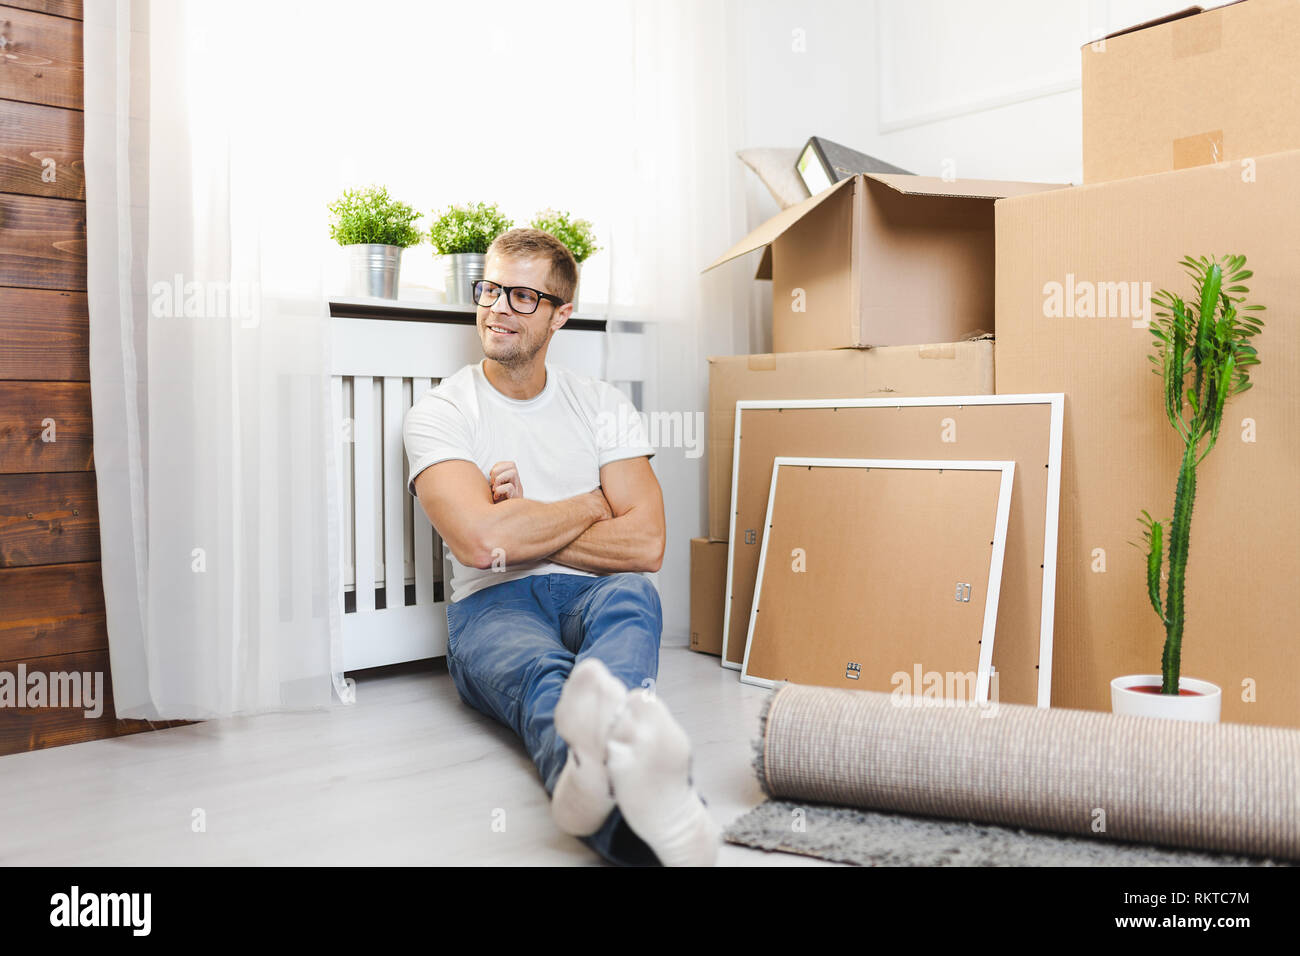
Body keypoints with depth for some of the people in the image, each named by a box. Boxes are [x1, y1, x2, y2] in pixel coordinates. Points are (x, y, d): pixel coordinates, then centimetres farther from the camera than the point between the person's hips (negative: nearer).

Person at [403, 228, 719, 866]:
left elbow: (645, 544, -1)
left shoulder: (601, 405, 13)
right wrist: (591, 505, -1)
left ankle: (595, 767, -69)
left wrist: (523, 530, -6)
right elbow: (480, 541, -14)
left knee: (631, 594, -35)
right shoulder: (439, 413, 5)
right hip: (492, 605, -2)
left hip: (593, 596, 3)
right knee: (540, 673, -38)